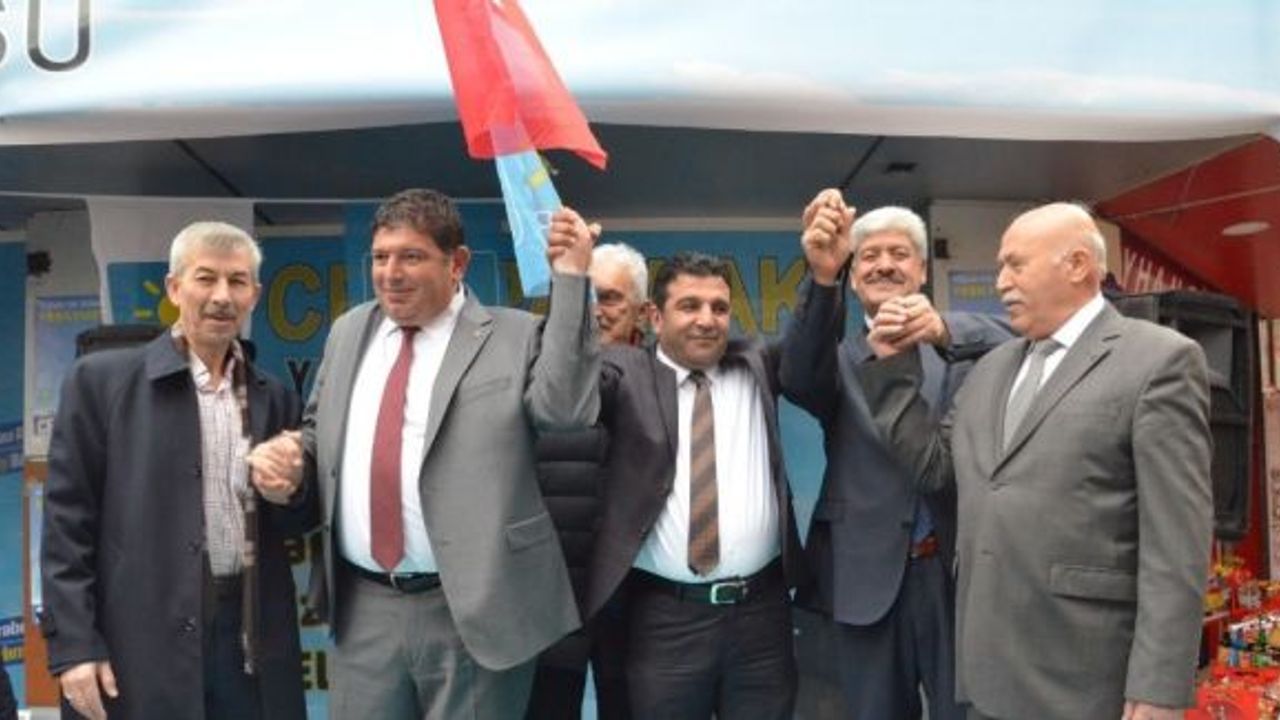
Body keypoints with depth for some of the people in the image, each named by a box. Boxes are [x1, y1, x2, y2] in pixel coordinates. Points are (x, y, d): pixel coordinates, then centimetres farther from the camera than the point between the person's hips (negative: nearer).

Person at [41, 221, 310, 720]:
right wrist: (73, 645, -10)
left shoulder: (273, 396, 8)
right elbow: (67, 520, -5)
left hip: (253, 640, 4)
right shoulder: (102, 379, -2)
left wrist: (286, 495, -8)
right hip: (141, 644, -3)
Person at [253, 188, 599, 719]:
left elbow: (567, 409, -21)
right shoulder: (349, 332, 12)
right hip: (363, 605, 5)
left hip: (472, 609, -4)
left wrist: (569, 280, -21)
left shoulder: (513, 336, -4)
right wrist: (294, 452, -1)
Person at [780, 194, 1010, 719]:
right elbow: (799, 378, -17)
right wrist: (821, 276, -33)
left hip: (961, 572, 0)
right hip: (867, 580, 1)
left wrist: (943, 330, -35)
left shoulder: (960, 341, 7)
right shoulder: (838, 359, 6)